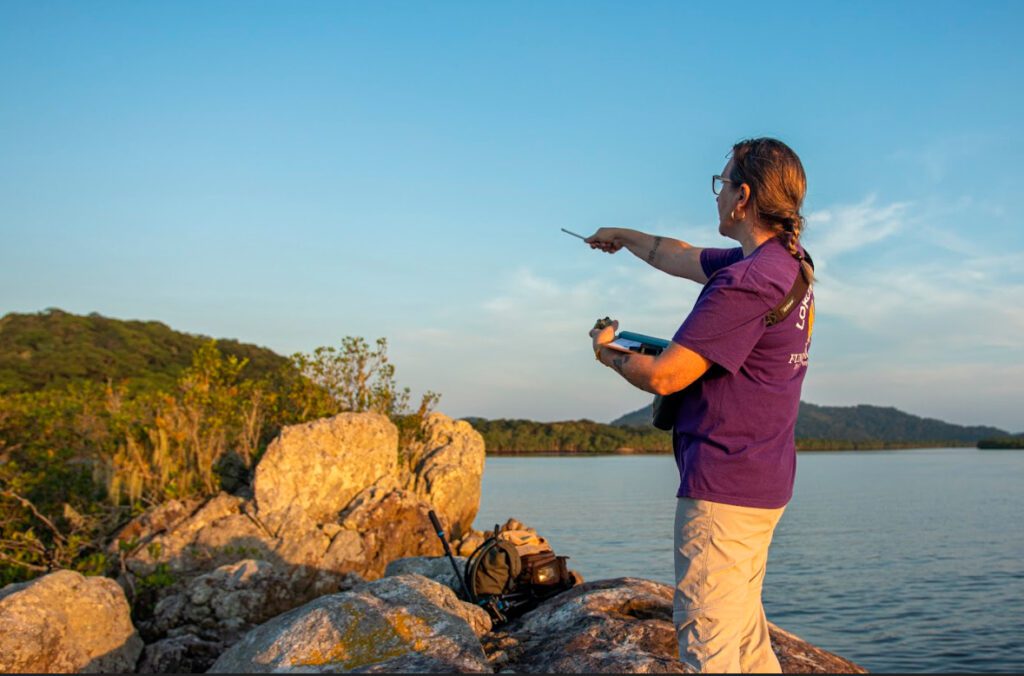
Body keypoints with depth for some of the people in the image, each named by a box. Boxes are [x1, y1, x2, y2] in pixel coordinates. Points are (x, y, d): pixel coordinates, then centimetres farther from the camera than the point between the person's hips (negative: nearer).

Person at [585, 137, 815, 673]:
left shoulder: (747, 281, -22)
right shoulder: (786, 264, 10)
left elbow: (663, 376, -20)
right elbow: (682, 258, 26)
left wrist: (607, 352, 0)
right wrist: (624, 237, 38)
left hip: (723, 487, -10)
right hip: (762, 485, 10)